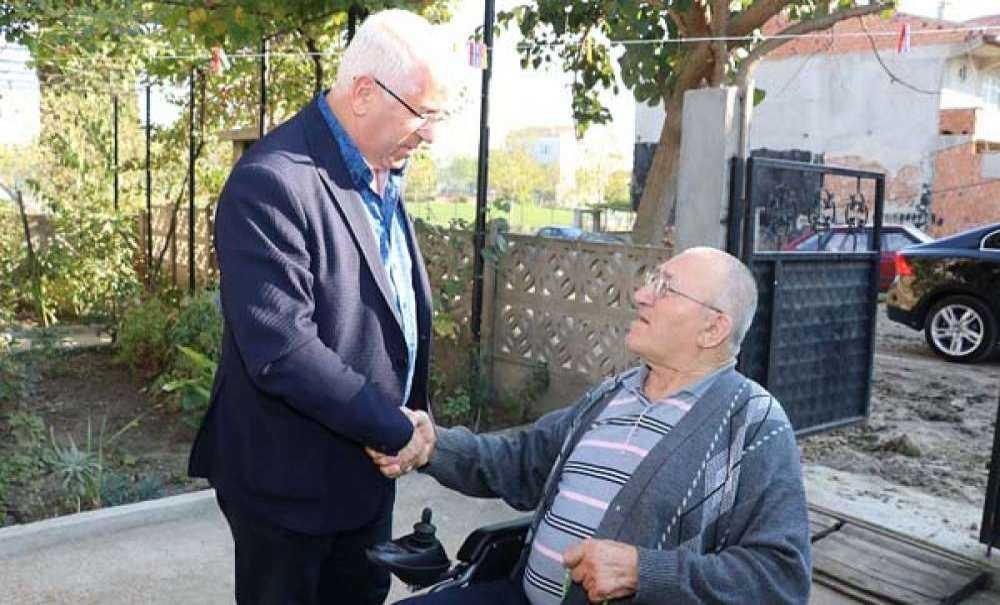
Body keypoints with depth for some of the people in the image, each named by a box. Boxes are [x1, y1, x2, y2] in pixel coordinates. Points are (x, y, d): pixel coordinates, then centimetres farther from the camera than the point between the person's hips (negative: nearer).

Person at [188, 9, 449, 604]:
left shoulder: (383, 175, 3)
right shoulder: (271, 182, -24)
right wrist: (398, 429, -20)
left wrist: (416, 412, 0)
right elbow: (281, 352, -30)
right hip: (292, 479, -7)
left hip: (371, 463, 8)